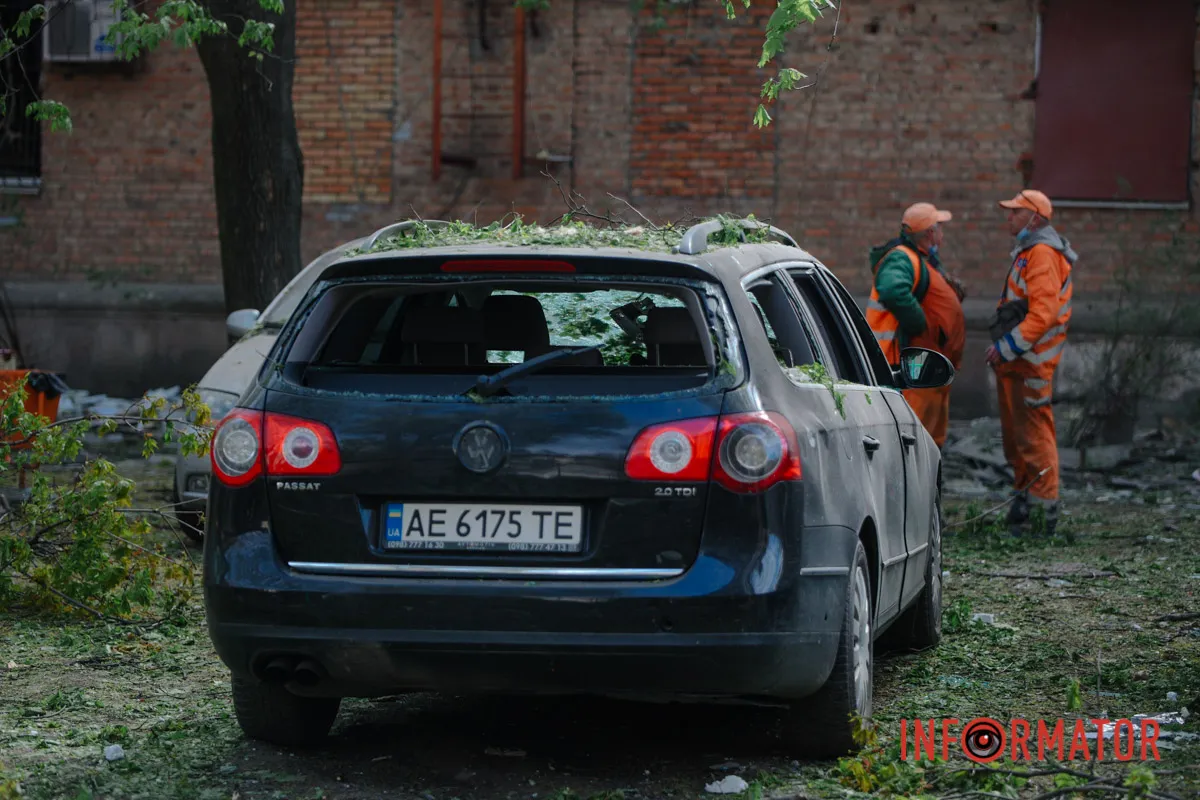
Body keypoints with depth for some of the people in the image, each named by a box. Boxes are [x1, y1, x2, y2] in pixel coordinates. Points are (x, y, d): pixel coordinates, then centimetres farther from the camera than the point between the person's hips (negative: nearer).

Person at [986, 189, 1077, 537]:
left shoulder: (1043, 252, -14)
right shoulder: (1027, 251, 20)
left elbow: (1044, 311, -23)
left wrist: (1008, 347, -21)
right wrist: (1004, 347, 18)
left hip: (1032, 361, -11)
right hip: (1016, 360, 11)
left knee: (1034, 433, -9)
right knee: (1015, 431, 14)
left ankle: (1045, 507, -6)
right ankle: (1024, 497, 22)